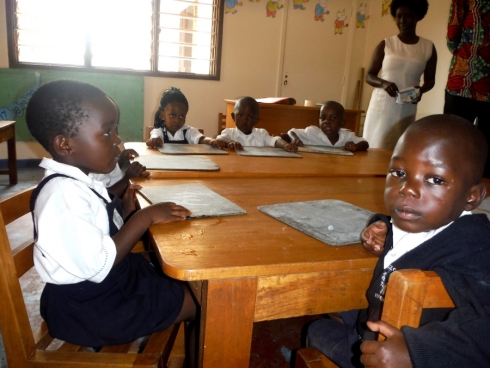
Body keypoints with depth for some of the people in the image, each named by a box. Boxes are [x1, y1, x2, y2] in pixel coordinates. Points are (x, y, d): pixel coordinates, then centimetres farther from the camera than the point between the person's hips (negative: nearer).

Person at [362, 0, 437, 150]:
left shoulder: (428, 47, 7)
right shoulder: (385, 44, 3)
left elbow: (430, 80, 13)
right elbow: (369, 76, 4)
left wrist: (421, 90, -10)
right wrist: (384, 83, -17)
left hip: (406, 109, 1)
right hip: (381, 105, 0)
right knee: (375, 148, -4)